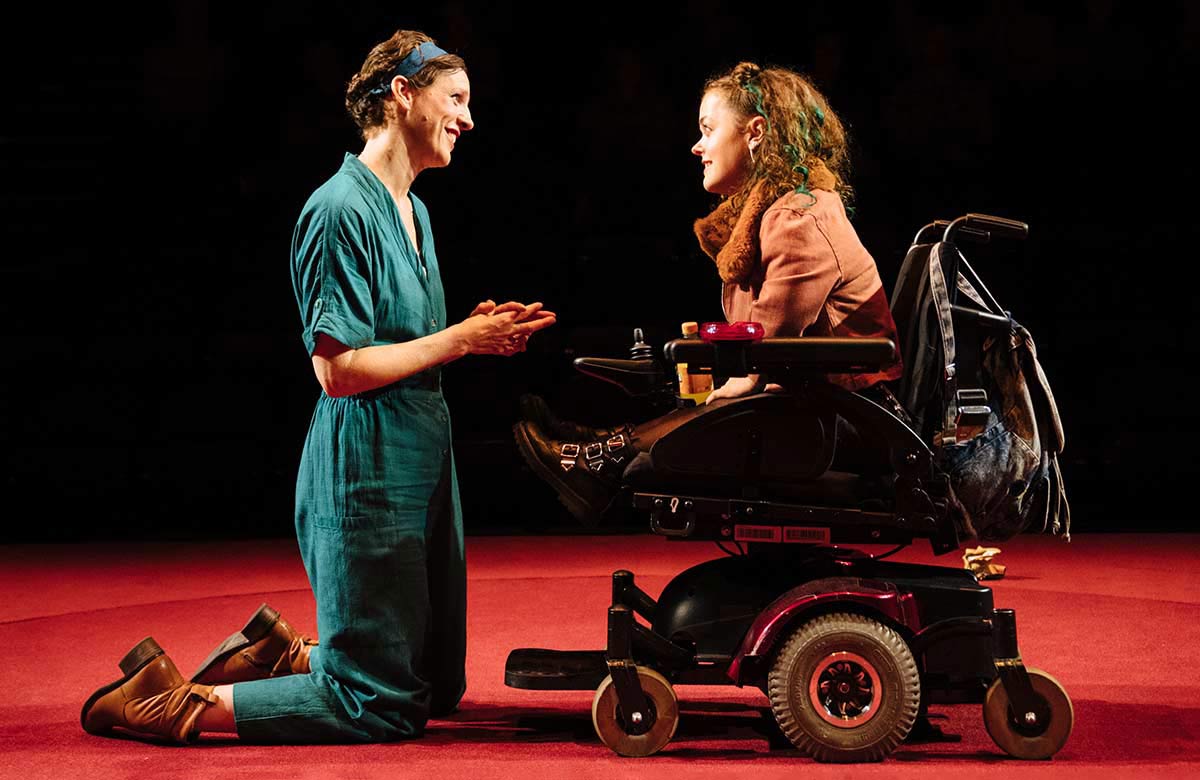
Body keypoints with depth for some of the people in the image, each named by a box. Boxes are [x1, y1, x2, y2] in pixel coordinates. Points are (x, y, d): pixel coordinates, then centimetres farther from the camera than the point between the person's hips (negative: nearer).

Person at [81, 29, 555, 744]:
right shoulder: (342, 209, -15)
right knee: (381, 707, -5)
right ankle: (173, 704, 3)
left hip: (423, 461, 10)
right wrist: (461, 338, -15)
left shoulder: (412, 209, 15)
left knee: (439, 686, 16)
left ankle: (281, 654, 28)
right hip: (367, 470, -10)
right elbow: (339, 369, -20)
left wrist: (480, 331, 2)